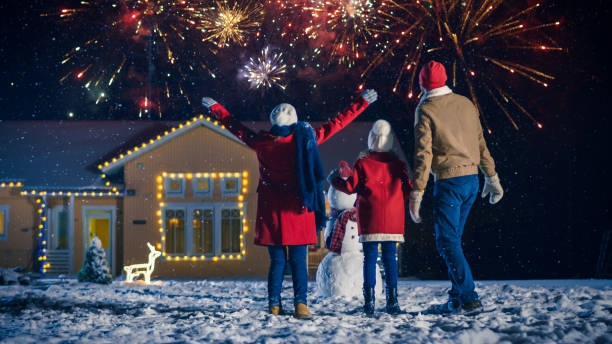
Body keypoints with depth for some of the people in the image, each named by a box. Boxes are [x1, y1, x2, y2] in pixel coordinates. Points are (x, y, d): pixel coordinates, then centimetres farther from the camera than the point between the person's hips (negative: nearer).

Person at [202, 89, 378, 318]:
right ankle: (300, 304, -8)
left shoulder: (261, 142, -2)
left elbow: (236, 127, 12)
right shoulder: (304, 139, -5)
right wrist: (362, 102, 8)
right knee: (298, 260, 1)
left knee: (277, 260, 8)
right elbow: (337, 123, 1)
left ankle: (274, 305, 6)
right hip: (297, 210, -2)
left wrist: (214, 108, 27)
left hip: (271, 210, 2)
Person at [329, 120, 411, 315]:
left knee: (370, 257, 1)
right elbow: (408, 189, 6)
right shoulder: (397, 163, 6)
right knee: (390, 257, 6)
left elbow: (351, 187, -1)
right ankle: (392, 301, 2)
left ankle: (369, 301, -3)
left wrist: (335, 179, 16)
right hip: (393, 218, 2)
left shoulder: (362, 162, -1)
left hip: (370, 218, -2)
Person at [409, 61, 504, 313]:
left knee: (447, 241, -3)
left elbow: (423, 154, -13)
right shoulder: (465, 104, 11)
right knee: (452, 239, 15)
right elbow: (481, 144, 15)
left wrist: (416, 192, -13)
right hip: (472, 179, 7)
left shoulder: (425, 110, -7)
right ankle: (457, 298, 15)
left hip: (449, 182, -7)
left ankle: (469, 298, -10)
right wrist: (492, 177, 22)